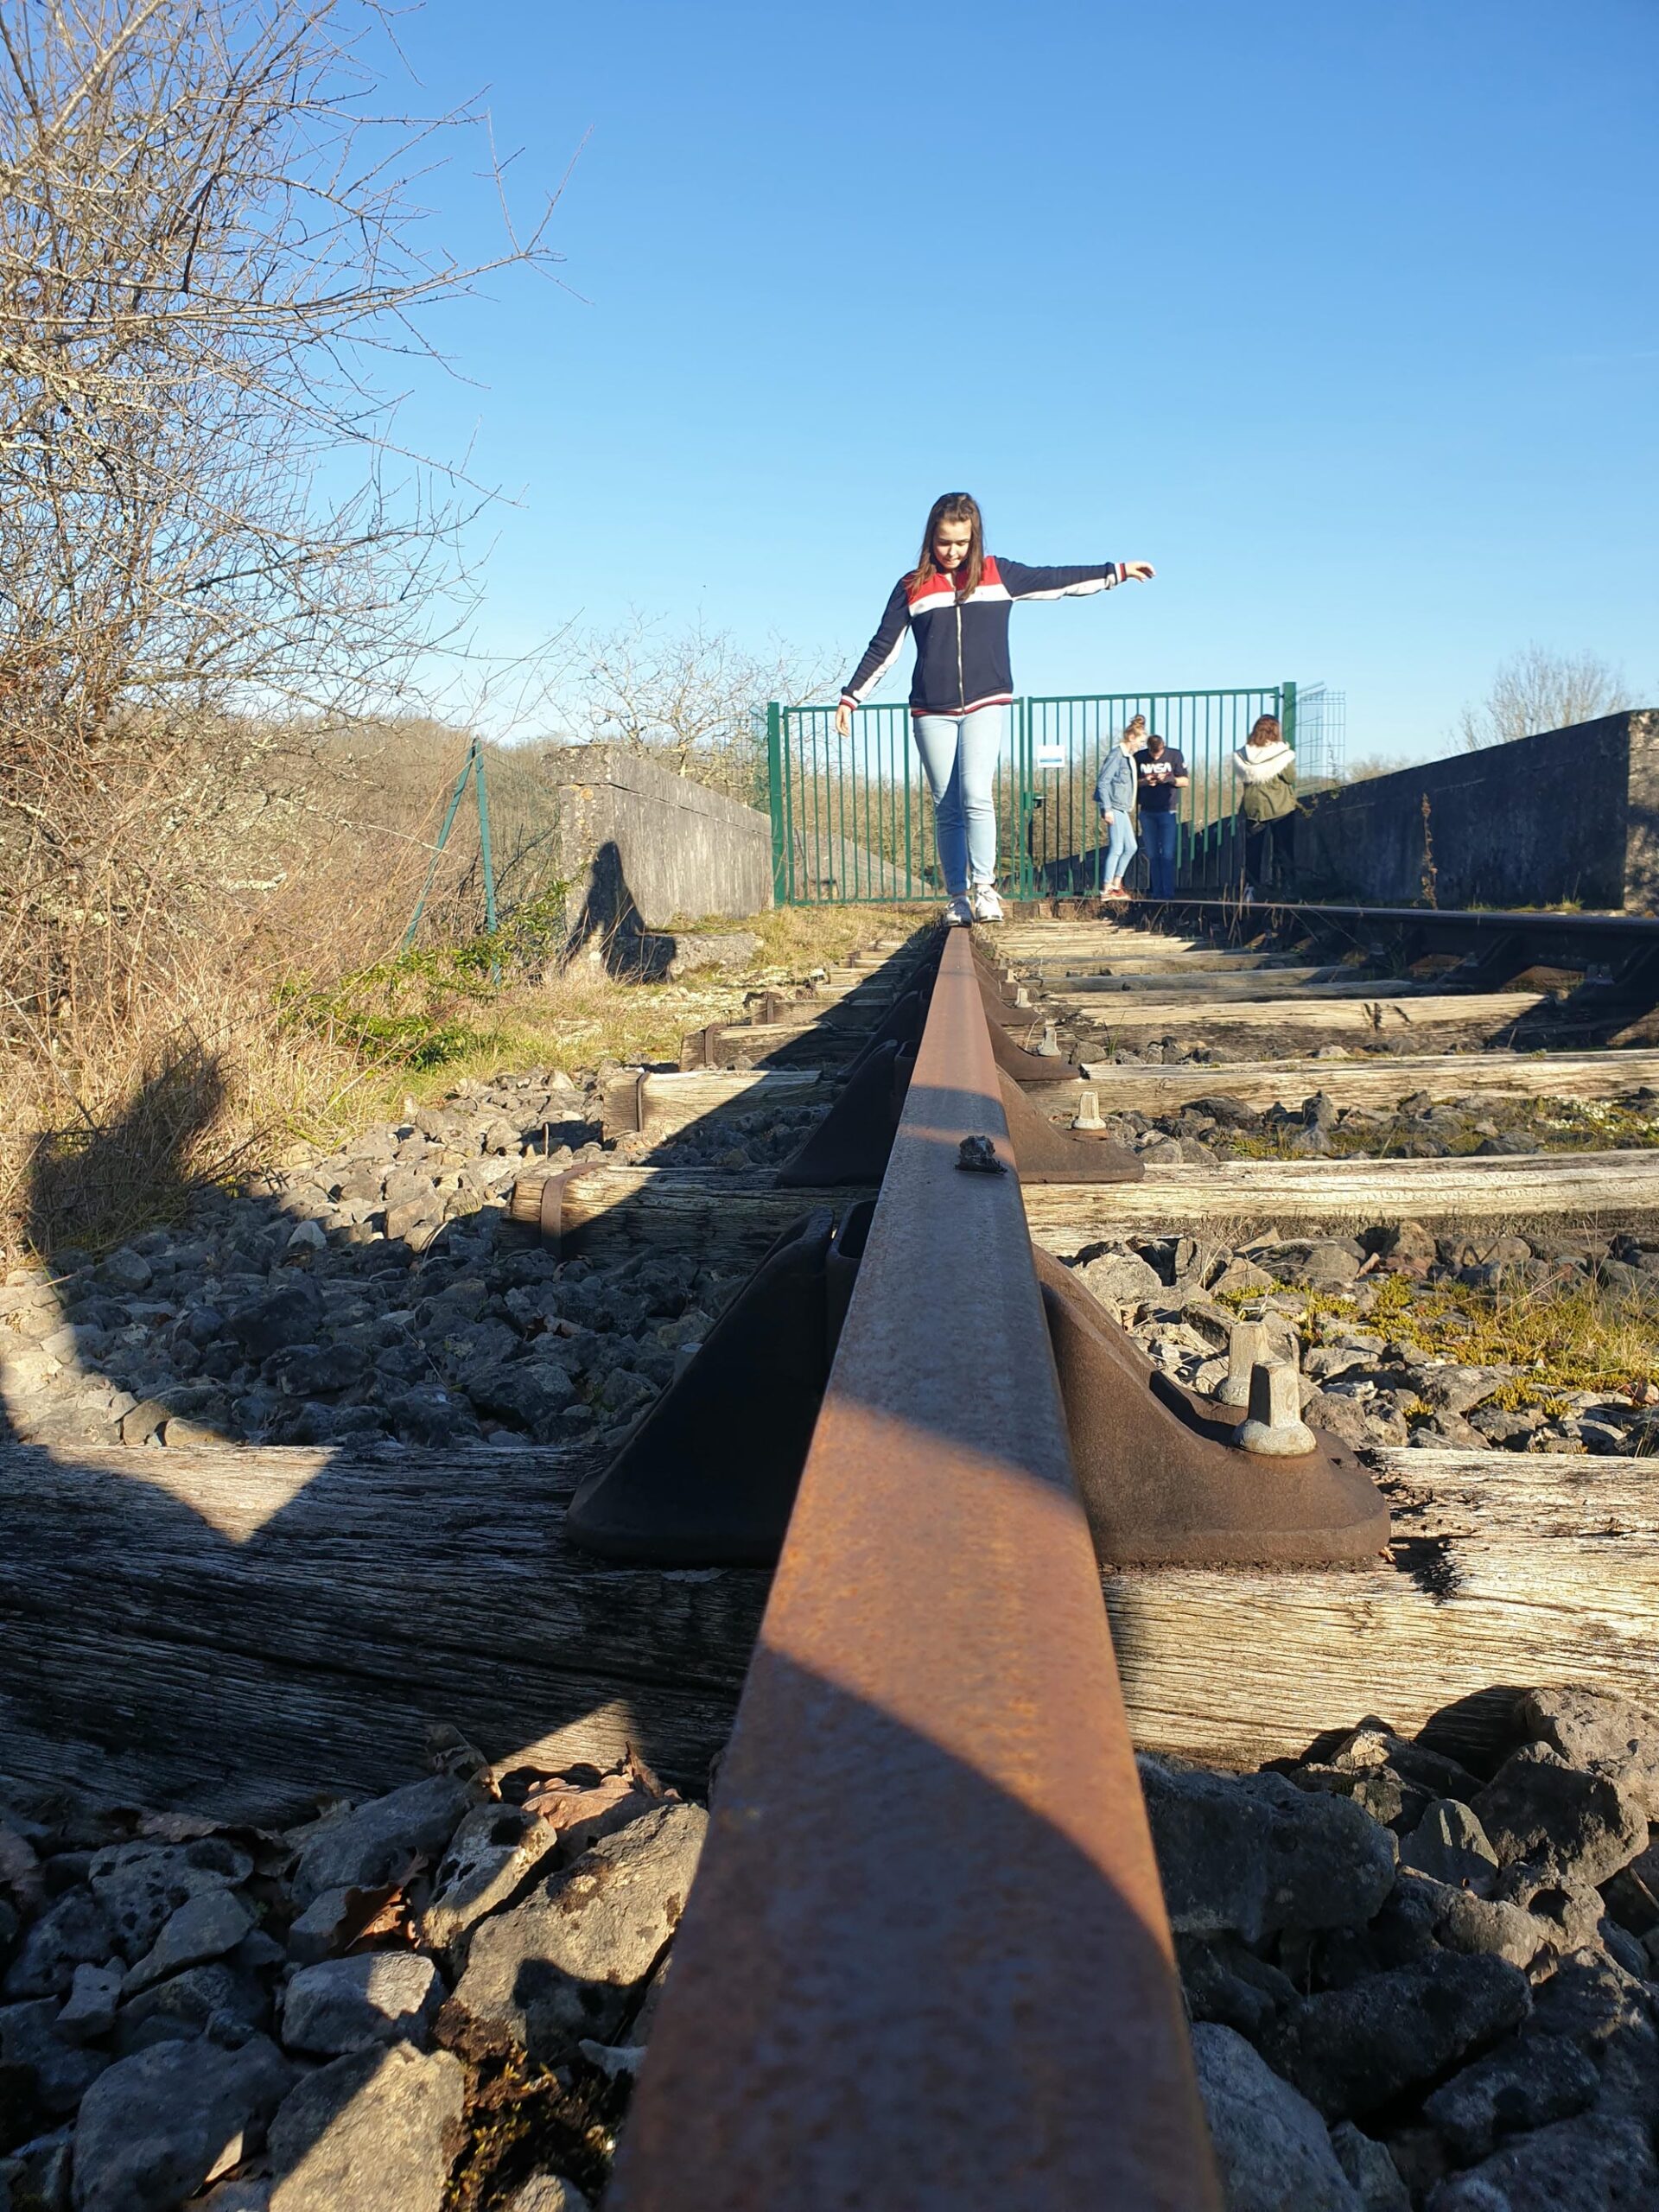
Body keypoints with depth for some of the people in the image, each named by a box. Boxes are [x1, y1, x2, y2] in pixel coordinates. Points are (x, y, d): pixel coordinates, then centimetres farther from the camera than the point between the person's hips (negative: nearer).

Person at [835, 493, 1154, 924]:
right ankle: (958, 896, 4)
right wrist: (851, 698, 4)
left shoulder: (997, 574, 7)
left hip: (986, 704, -1)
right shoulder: (912, 588, 6)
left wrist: (1117, 571, 16)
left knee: (976, 793, -17)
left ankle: (984, 888, -17)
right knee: (946, 807, 0)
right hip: (932, 711, 1)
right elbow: (882, 649, 8)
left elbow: (1058, 580, 13)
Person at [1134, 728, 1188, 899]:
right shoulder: (1139, 757, 2)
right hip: (1147, 813, 2)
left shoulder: (1174, 755, -1)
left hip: (1168, 811, -2)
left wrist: (1169, 779, -16)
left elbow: (1185, 781, 3)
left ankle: (1168, 892, -3)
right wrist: (1144, 782, -13)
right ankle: (1156, 893, 11)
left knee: (1167, 855, -7)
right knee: (1152, 855, 5)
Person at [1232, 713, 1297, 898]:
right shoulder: (1282, 754, -14)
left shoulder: (1242, 755, -4)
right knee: (1282, 848, 9)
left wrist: (1240, 810, 7)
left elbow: (1240, 782, 0)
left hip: (1253, 808, 2)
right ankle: (1283, 885, 11)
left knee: (1253, 849, 10)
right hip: (1281, 807, -2)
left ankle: (1251, 886, 6)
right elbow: (1291, 778, -8)